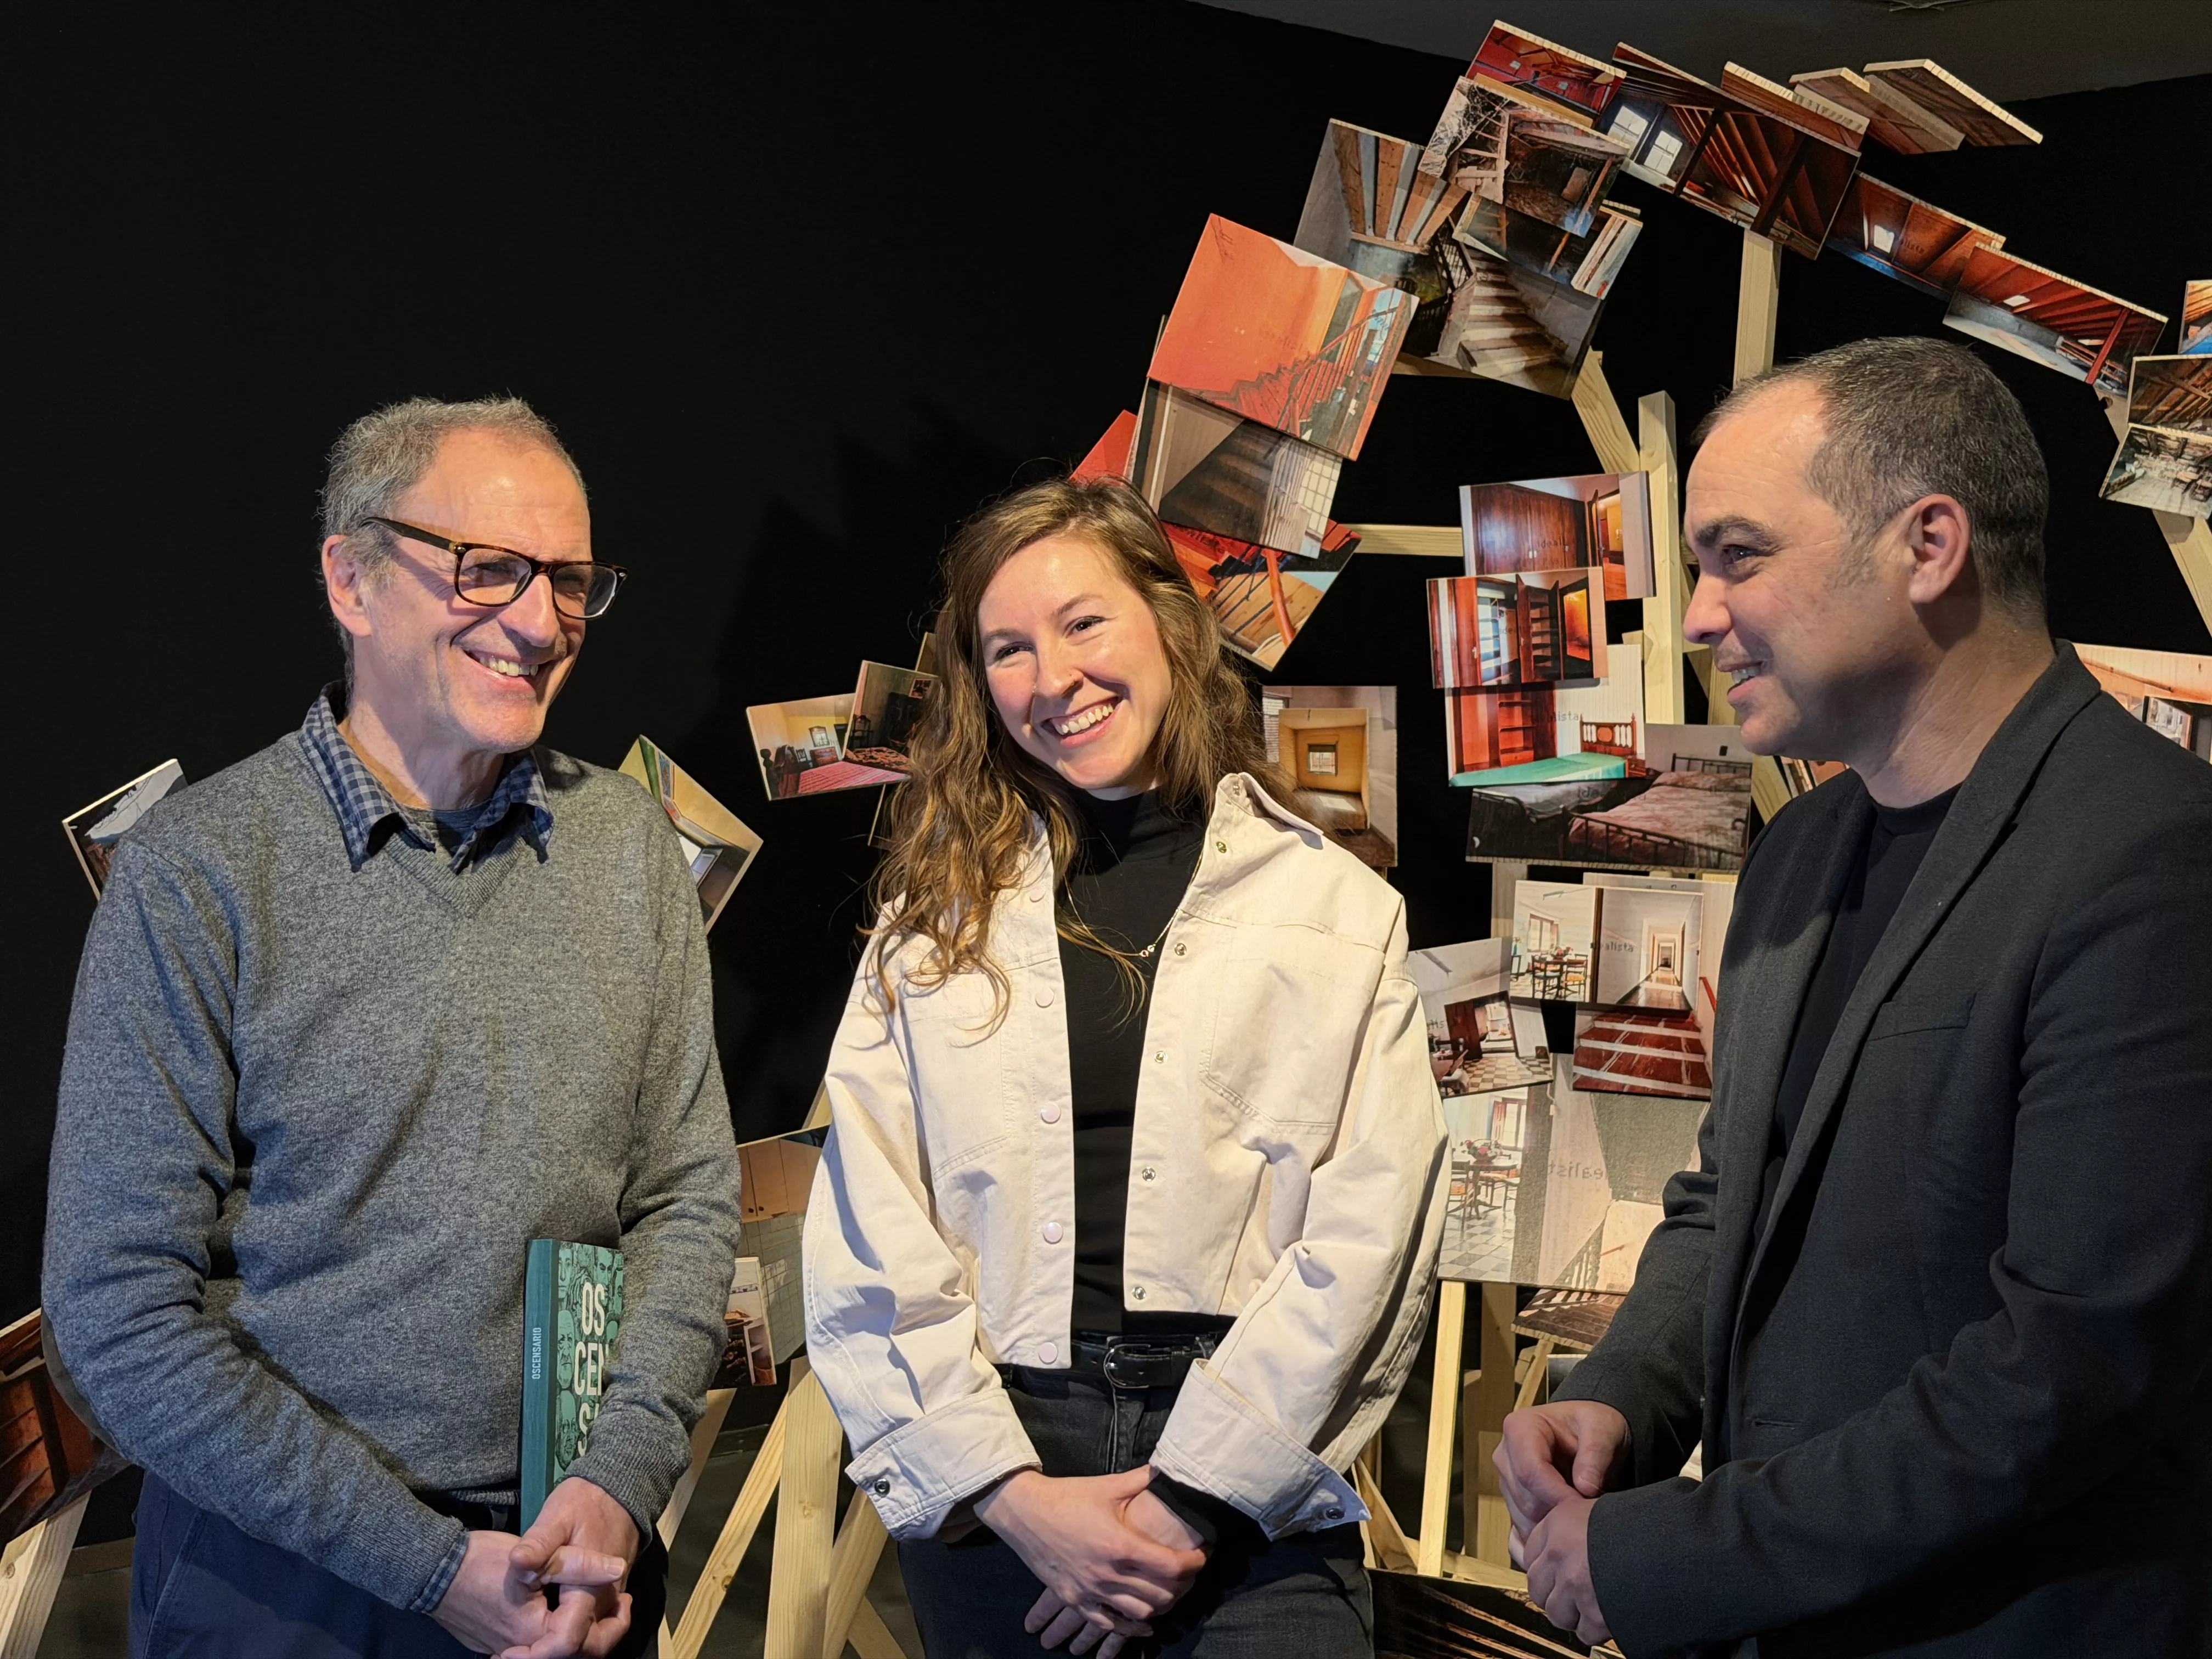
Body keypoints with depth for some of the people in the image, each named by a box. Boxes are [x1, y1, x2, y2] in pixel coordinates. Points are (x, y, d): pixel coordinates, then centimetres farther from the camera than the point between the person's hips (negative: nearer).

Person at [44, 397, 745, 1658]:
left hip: (582, 1550, 3)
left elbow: (687, 1197, 3)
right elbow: (117, 1312, -14)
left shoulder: (630, 843, -1)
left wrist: (622, 1482, -12)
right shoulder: (198, 872, -13)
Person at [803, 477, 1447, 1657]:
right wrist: (1012, 1494, -10)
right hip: (986, 1495, 2)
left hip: (1250, 1479, -1)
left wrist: (1195, 1498, -11)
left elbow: (1367, 1237, -4)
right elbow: (868, 1247, 0)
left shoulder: (1336, 907, 3)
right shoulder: (935, 921, 7)